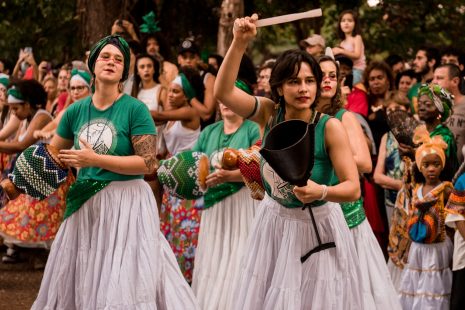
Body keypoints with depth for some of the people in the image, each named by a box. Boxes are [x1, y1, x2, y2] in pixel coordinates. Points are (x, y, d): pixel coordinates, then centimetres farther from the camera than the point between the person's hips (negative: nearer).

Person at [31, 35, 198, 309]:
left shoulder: (135, 109, -9)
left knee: (124, 287, -4)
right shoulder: (76, 111, 5)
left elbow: (148, 163, -16)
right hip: (85, 205, 5)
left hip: (126, 202, -5)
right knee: (74, 283, 13)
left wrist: (95, 160, -19)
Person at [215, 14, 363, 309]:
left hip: (318, 227, -3)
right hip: (274, 223, 3)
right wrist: (240, 43, -29)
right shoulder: (270, 113, -8)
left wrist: (321, 192, -39)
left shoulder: (331, 127, -18)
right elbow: (223, 92, -21)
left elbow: (353, 188, -20)